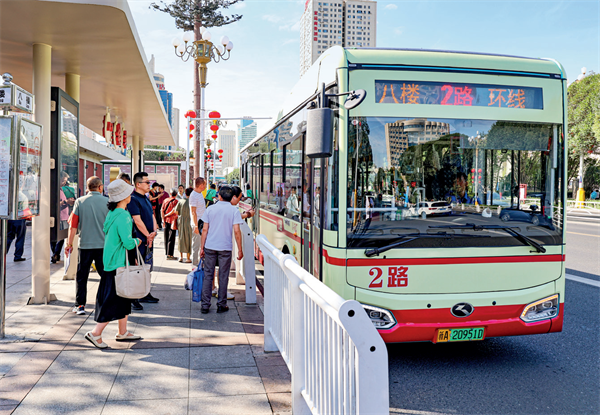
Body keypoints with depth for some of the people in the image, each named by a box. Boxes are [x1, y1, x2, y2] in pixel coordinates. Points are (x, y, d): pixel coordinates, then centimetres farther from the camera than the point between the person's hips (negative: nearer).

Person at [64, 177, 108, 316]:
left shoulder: (80, 202, -1)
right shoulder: (107, 202, -2)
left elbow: (73, 226, -2)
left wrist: (69, 244, 7)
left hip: (85, 244, 0)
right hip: (104, 245, 0)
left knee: (81, 276, 10)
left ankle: (80, 305, 11)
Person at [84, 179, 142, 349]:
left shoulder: (113, 213, 10)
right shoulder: (122, 216, -20)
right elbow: (128, 243, -23)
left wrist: (132, 241, 13)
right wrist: (136, 241, -4)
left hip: (111, 262, 10)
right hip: (117, 264, -10)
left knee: (123, 298, 16)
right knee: (115, 301, -3)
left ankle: (122, 332, 24)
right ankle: (95, 333, 4)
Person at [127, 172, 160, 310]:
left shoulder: (146, 199, 16)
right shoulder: (133, 199, -13)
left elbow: (152, 216, 15)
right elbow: (137, 220, -18)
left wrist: (154, 231, -2)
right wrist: (148, 235, -13)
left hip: (149, 238, 9)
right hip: (139, 239, -9)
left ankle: (144, 294, 26)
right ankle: (132, 298, 0)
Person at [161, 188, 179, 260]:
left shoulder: (165, 200, 6)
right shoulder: (176, 201, -9)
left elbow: (162, 210, 5)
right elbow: (174, 211, -17)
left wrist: (163, 220, 8)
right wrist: (166, 215, -3)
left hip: (166, 221, 6)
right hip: (172, 221, -6)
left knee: (166, 238, 13)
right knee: (171, 239, -2)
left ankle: (167, 253, 21)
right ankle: (169, 255, -2)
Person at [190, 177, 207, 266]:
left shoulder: (200, 194, 11)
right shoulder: (194, 196, -18)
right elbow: (193, 212, -20)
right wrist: (196, 226, -21)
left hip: (203, 223, 9)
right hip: (197, 224, -9)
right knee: (196, 244, 0)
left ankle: (201, 261, 27)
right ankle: (195, 263, 10)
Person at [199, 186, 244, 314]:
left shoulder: (210, 209, 2)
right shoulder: (234, 210, -4)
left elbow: (205, 230, 1)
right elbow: (236, 231, -9)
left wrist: (202, 247, 8)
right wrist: (240, 250, -3)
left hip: (210, 247, 2)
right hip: (226, 248, -1)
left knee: (208, 275, 8)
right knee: (223, 277, 7)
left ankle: (205, 305, 9)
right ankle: (221, 305, 12)